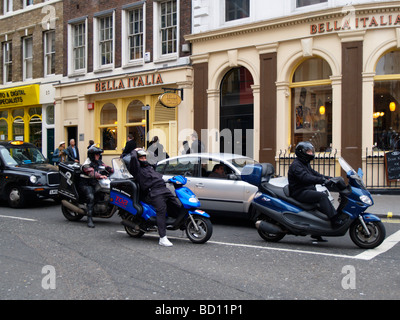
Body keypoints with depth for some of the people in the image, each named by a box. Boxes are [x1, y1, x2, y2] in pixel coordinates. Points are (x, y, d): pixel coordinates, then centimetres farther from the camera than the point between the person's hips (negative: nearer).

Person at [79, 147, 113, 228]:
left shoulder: (98, 162, 11)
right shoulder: (87, 165, -15)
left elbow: (106, 167, 5)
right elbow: (91, 173, -33)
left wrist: (115, 172, -14)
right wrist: (100, 176, -51)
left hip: (95, 183, 9)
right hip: (86, 184, -9)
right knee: (91, 197, -30)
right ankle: (89, 219, -32)